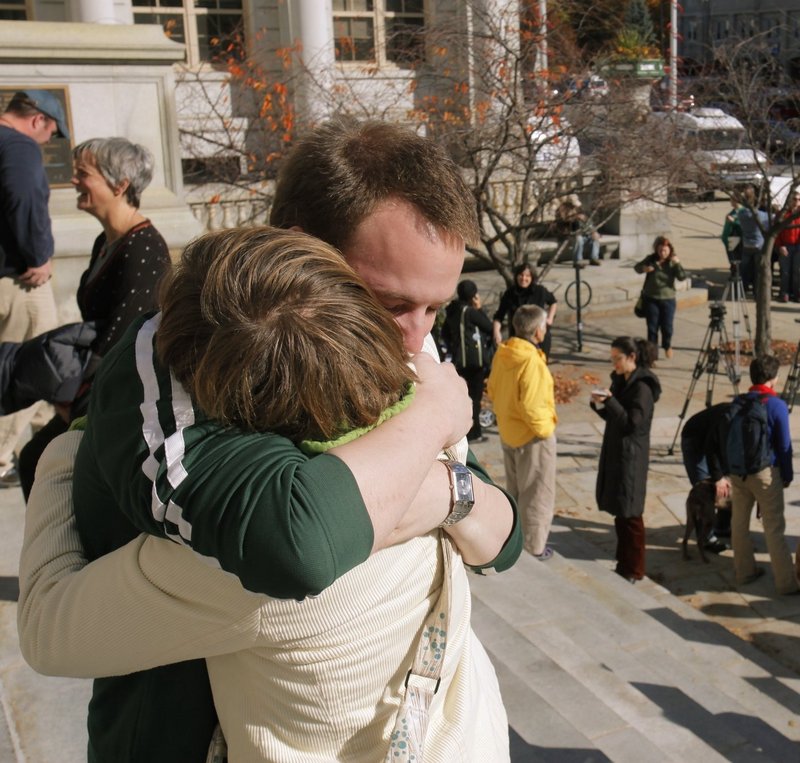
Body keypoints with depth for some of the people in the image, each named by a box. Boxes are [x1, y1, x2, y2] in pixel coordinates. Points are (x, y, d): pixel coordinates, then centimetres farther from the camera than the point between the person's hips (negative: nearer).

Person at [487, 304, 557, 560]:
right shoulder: (532, 362, -27)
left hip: (508, 431, 8)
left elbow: (493, 389, 8)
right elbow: (531, 407, -29)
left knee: (515, 489, 23)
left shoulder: (502, 354, -3)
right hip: (532, 436, -8)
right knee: (537, 493, 9)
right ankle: (533, 547, 19)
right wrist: (545, 429, -13)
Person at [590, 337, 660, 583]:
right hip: (614, 452, 8)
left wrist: (609, 401, -26)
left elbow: (633, 423, -21)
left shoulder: (642, 387, -17)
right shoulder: (620, 380, 9)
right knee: (618, 510, 15)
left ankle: (634, 570, 14)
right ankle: (623, 564, 27)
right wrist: (600, 405, -5)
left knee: (629, 513, 1)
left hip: (631, 456, -8)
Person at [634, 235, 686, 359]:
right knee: (652, 327, 3)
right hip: (650, 299, 0)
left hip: (668, 299, 0)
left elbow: (682, 277, -11)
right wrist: (643, 268, -18)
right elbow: (636, 267, 5)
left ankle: (667, 346, 31)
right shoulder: (651, 259, -1)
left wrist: (677, 264, -26)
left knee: (667, 326, 4)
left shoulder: (673, 262, -3)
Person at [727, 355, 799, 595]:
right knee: (774, 528, 0)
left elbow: (729, 440, 7)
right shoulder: (777, 406, -13)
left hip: (737, 472, 5)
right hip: (765, 472, -5)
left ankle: (744, 572, 26)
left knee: (739, 522, 14)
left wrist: (731, 468, 16)